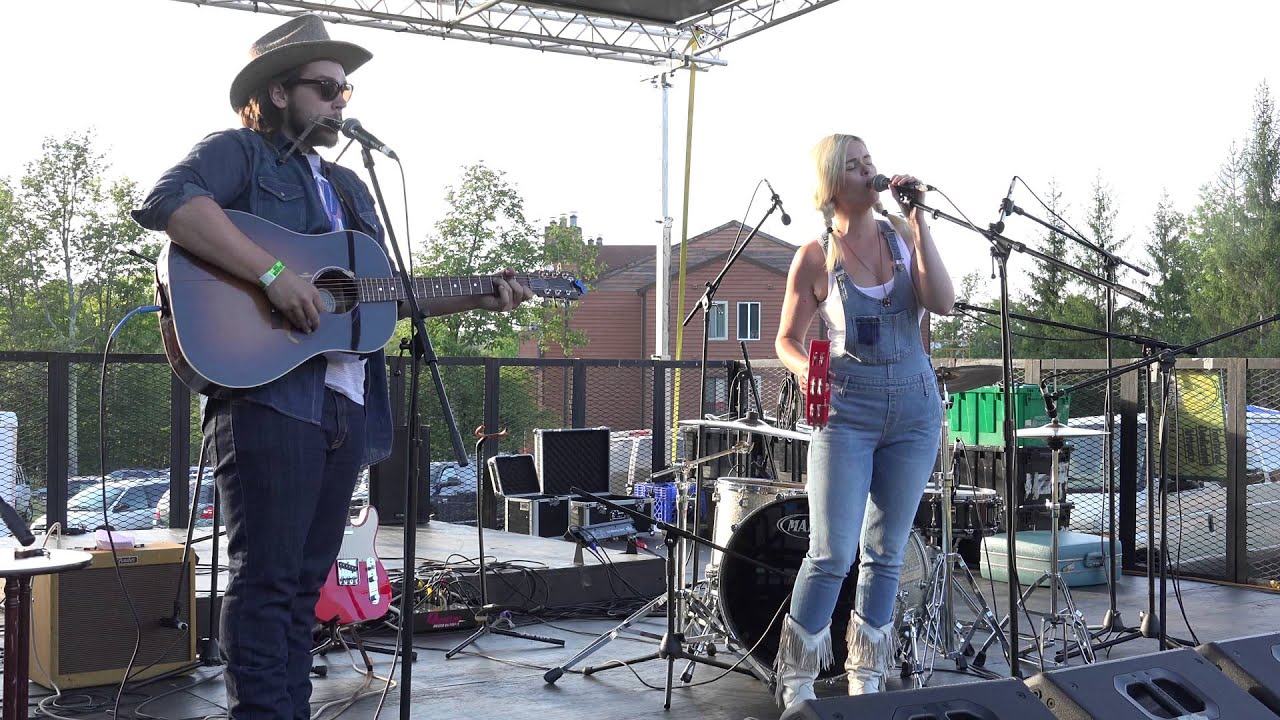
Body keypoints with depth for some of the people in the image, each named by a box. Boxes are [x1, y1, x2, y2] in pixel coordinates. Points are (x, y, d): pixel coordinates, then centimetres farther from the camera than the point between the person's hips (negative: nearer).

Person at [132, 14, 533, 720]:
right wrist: (275, 273, -25)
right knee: (266, 577, -7)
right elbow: (167, 201, -20)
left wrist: (481, 296, 13)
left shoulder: (348, 186, 26)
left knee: (305, 581, 11)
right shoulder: (238, 151, 1)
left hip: (346, 403, 8)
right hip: (269, 395, -8)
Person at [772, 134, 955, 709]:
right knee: (832, 553, -9)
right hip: (846, 411, -3)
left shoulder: (903, 237, 3)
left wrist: (918, 222, -14)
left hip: (914, 408, 3)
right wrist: (805, 369, -18)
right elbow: (787, 339, 4)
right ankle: (796, 682, 7)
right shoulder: (814, 258, -3)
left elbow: (942, 302, -12)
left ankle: (866, 681, 22)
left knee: (886, 552, 10)